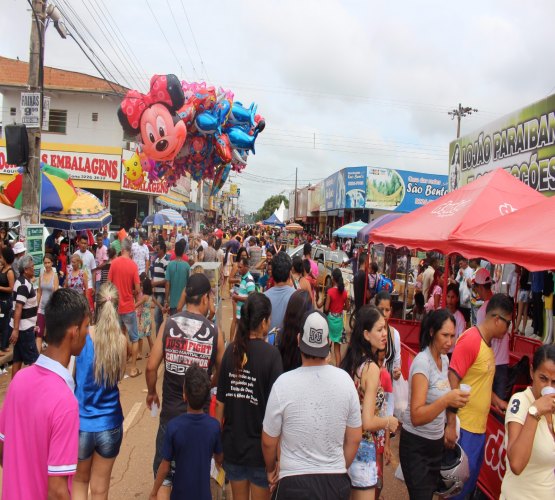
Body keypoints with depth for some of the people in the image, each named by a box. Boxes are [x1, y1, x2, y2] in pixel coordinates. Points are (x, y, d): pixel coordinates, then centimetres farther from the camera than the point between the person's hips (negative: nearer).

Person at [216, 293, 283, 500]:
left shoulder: (231, 350, -5)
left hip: (232, 443, 4)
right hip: (260, 448, -4)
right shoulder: (271, 354, -17)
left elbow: (220, 402, 1)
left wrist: (218, 438, 14)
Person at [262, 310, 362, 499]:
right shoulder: (345, 380, -9)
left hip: (295, 482, -3)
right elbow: (355, 439, 1)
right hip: (336, 481, 3)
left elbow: (269, 441, -5)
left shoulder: (284, 383, -17)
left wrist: (271, 470, 14)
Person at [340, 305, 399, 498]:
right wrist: (389, 421, -6)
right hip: (363, 448, -8)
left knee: (348, 494, 24)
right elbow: (368, 422, -23)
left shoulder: (349, 361, 2)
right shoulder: (371, 368, -21)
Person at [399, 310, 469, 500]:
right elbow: (416, 417, -30)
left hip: (437, 443, 8)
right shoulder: (422, 362, -23)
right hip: (416, 446, -8)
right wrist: (446, 400, -41)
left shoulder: (444, 359, 1)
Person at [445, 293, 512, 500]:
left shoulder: (488, 343, 9)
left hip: (479, 427, 9)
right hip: (463, 428, -9)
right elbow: (452, 382, -21)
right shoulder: (470, 339, -18)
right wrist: (451, 424, -21)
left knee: (470, 481, 20)